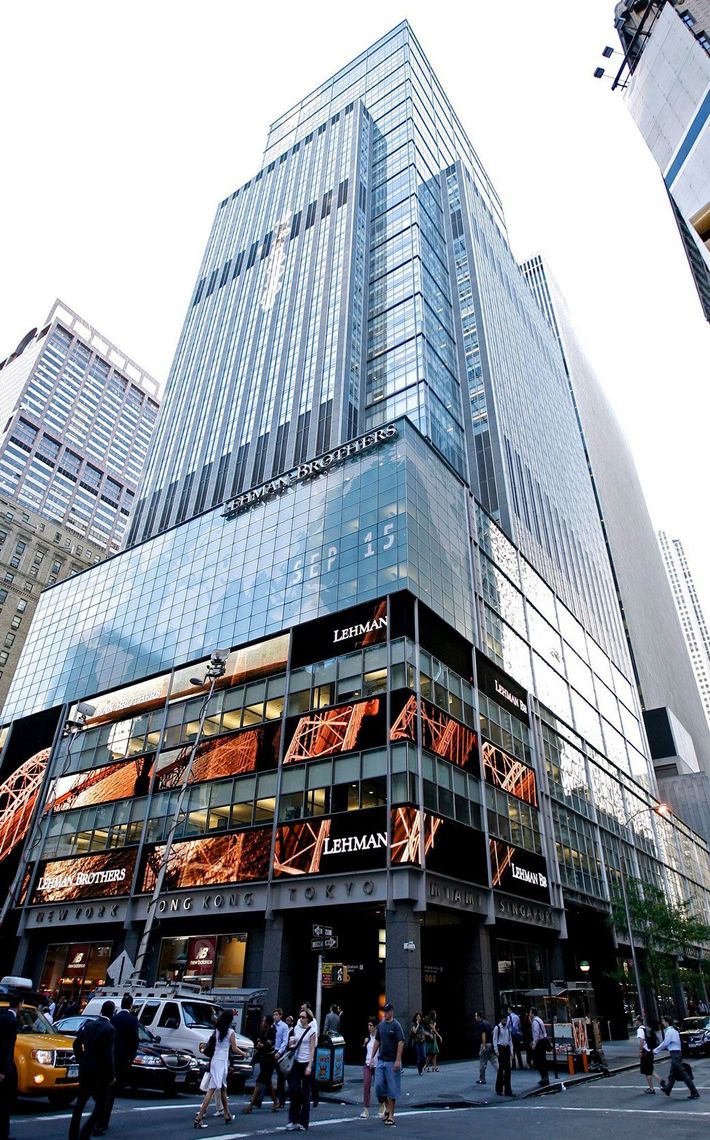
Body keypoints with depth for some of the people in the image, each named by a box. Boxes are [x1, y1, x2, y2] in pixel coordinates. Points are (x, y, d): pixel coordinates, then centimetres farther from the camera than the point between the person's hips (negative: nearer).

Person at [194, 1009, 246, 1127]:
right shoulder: (230, 1032, -11)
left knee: (223, 1088, 18)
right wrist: (244, 1054, 15)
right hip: (222, 1062, -7)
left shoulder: (216, 1030, 5)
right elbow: (234, 1049, -7)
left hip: (214, 1061, 7)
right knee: (211, 1090, -5)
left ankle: (227, 1115, 29)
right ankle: (199, 1118, -11)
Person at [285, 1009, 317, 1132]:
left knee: (305, 1093, 4)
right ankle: (293, 1120, 10)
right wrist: (291, 1045, -6)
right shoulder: (296, 1028, 5)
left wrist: (309, 1066, -14)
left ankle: (303, 1122, 14)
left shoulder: (312, 1031, -9)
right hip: (297, 1062, 4)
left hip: (306, 1063, -4)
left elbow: (312, 1049, -9)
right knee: (294, 1090, -2)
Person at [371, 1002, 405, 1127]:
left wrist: (398, 1060, -21)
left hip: (392, 1062, -6)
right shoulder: (381, 1025, 8)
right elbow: (377, 1041, 16)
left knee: (392, 1088, 1)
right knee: (379, 1085, 4)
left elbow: (401, 1043, -15)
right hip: (380, 1060, 6)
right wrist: (372, 1057, 12)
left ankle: (391, 1115, 13)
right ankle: (387, 1108, 24)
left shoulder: (396, 1025, -10)